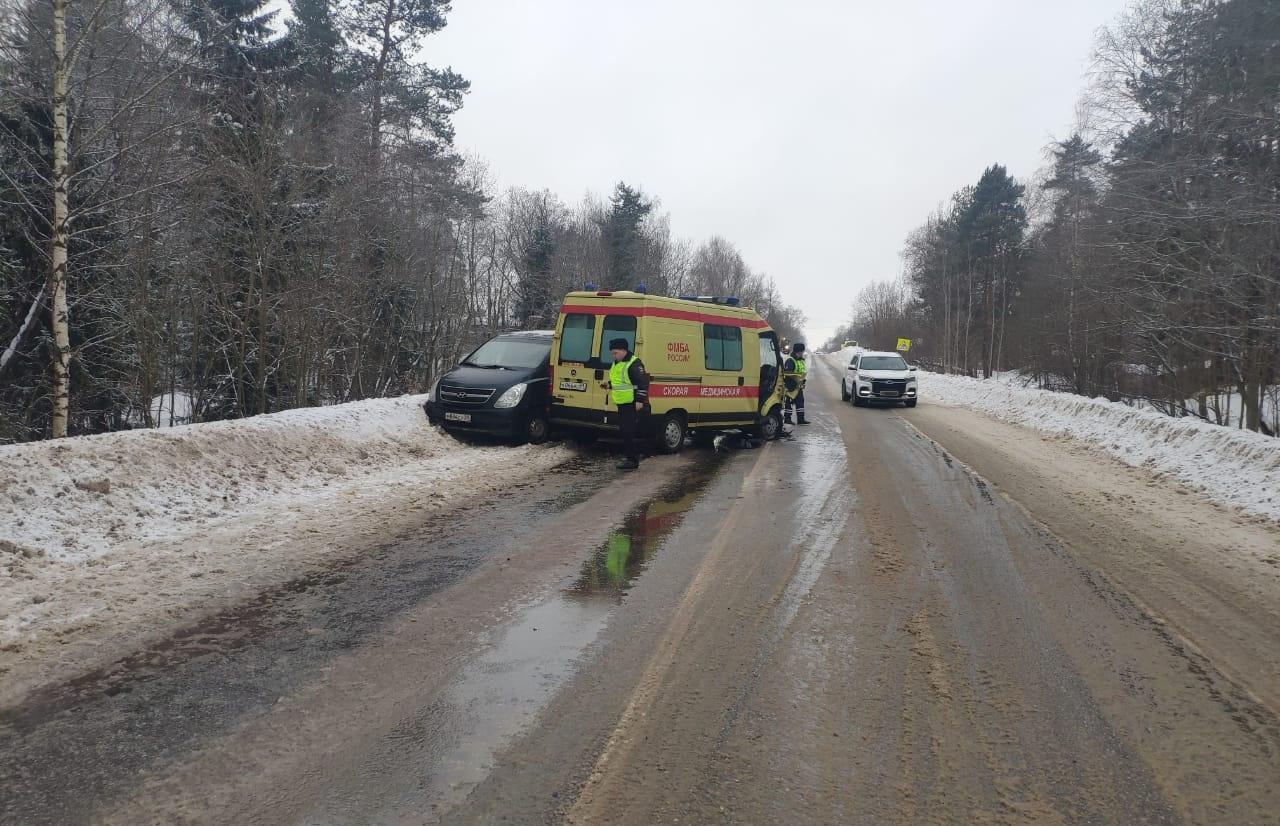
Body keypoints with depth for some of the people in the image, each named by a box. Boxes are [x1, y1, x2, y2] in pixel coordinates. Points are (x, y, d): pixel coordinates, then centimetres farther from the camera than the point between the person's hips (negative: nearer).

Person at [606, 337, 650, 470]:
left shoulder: (634, 364, -14)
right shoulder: (616, 364, 16)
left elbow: (643, 382, -18)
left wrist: (640, 400, -22)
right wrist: (610, 385, 11)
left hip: (632, 405, -10)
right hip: (622, 404, 10)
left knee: (628, 432, -12)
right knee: (624, 431, 13)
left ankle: (632, 460, -8)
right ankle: (631, 457, 21)